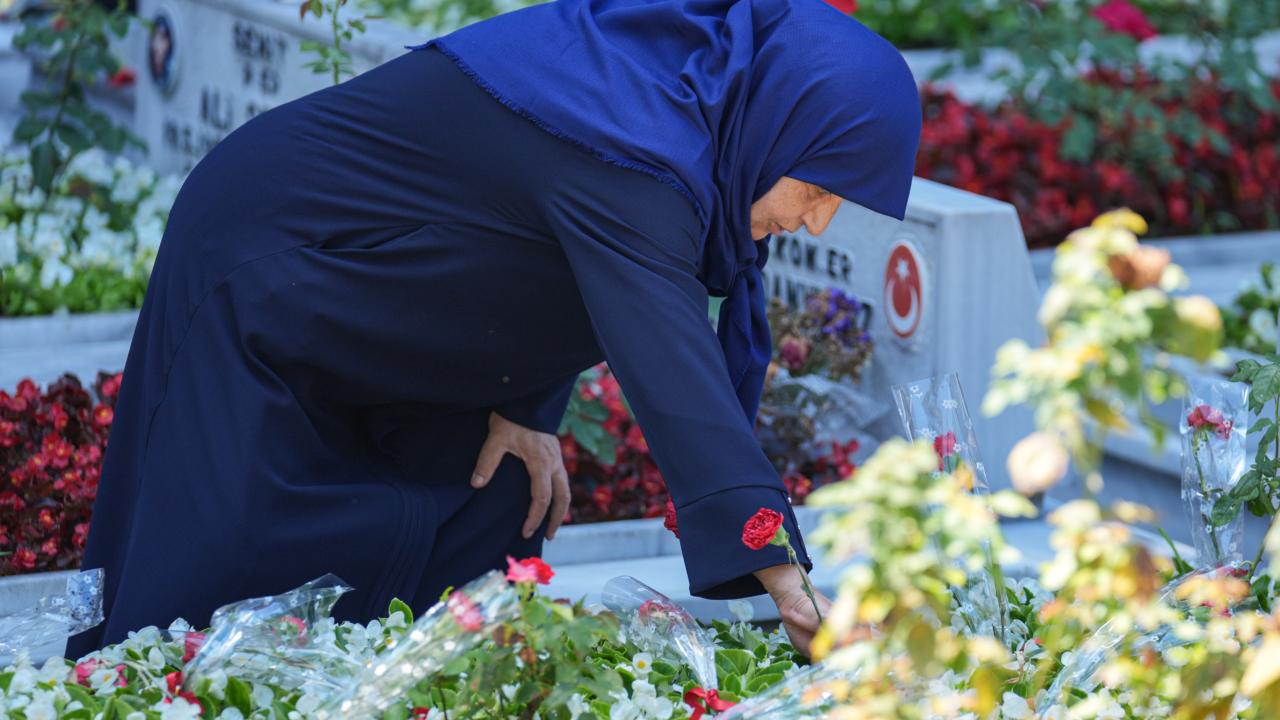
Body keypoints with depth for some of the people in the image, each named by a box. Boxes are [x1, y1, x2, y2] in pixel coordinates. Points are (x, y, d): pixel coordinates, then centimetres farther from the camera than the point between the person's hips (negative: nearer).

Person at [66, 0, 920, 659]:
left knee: (496, 510, 4)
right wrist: (788, 586, -48)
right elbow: (676, 376, -44)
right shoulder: (627, 149, -36)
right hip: (257, 272, -10)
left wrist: (527, 406, -7)